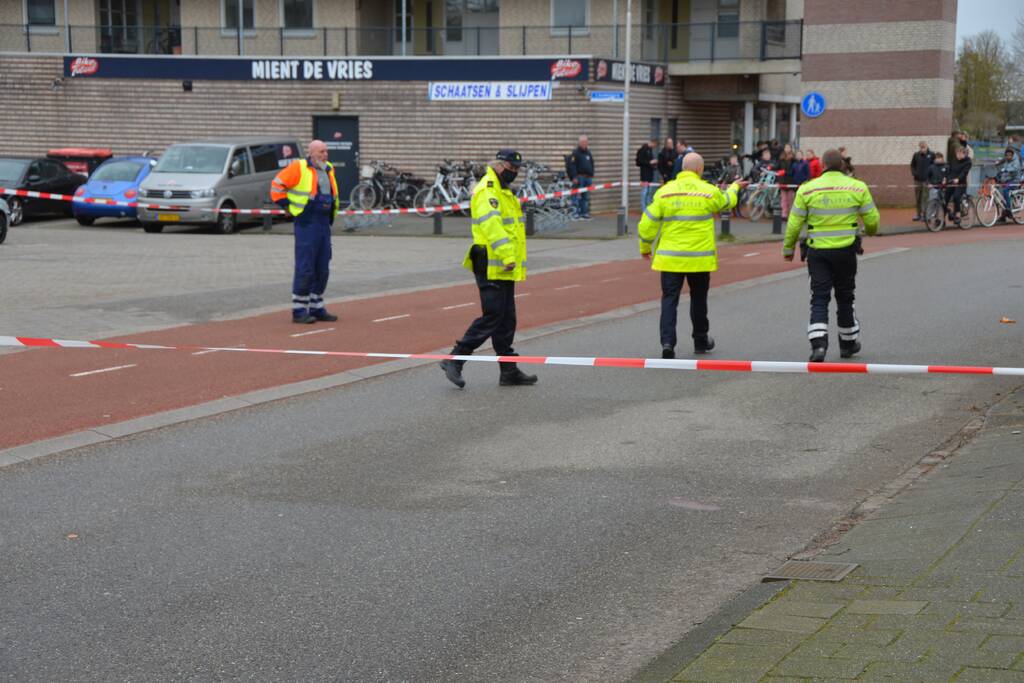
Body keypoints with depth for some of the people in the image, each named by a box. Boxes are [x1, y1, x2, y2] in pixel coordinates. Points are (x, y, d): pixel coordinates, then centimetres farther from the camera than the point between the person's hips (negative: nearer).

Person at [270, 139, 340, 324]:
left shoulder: (328, 170, 13)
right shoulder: (299, 168, -9)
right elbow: (277, 185, -6)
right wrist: (288, 207, -7)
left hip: (324, 224, 8)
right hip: (306, 224, -8)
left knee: (322, 269, 10)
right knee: (305, 269, -8)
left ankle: (316, 308, 19)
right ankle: (299, 311, -3)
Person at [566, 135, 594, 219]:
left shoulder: (588, 153, 17)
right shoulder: (575, 153, -6)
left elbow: (592, 166, 25)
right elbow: (571, 166, -12)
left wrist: (591, 177, 18)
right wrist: (574, 177, -18)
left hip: (588, 178, 7)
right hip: (579, 177, -7)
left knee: (586, 197, 8)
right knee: (578, 197, -9)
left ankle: (585, 213, 12)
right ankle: (576, 214, -8)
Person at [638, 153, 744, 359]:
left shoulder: (665, 191, -4)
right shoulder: (709, 192, -4)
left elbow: (648, 223, -2)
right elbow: (727, 202, 19)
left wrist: (645, 247, 14)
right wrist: (734, 187, 42)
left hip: (670, 257, 0)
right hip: (700, 259, 0)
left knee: (669, 299, 2)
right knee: (698, 299, 16)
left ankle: (667, 342, -13)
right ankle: (701, 341, 29)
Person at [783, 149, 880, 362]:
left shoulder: (807, 189, -6)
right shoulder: (858, 188, -3)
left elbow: (794, 224, -3)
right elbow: (872, 220, 2)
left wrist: (788, 248, 11)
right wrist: (870, 231, 25)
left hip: (817, 252, -1)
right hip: (846, 251, 1)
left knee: (819, 299, 1)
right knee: (845, 297, 17)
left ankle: (818, 344, -17)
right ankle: (848, 343, 30)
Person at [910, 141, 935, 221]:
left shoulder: (931, 155, -1)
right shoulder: (916, 155, 6)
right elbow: (912, 165, 17)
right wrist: (913, 172, 1)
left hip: (927, 179, -3)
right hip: (918, 179, 3)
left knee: (925, 197, -7)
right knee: (917, 198, 8)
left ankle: (924, 214, -3)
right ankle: (918, 214, 17)